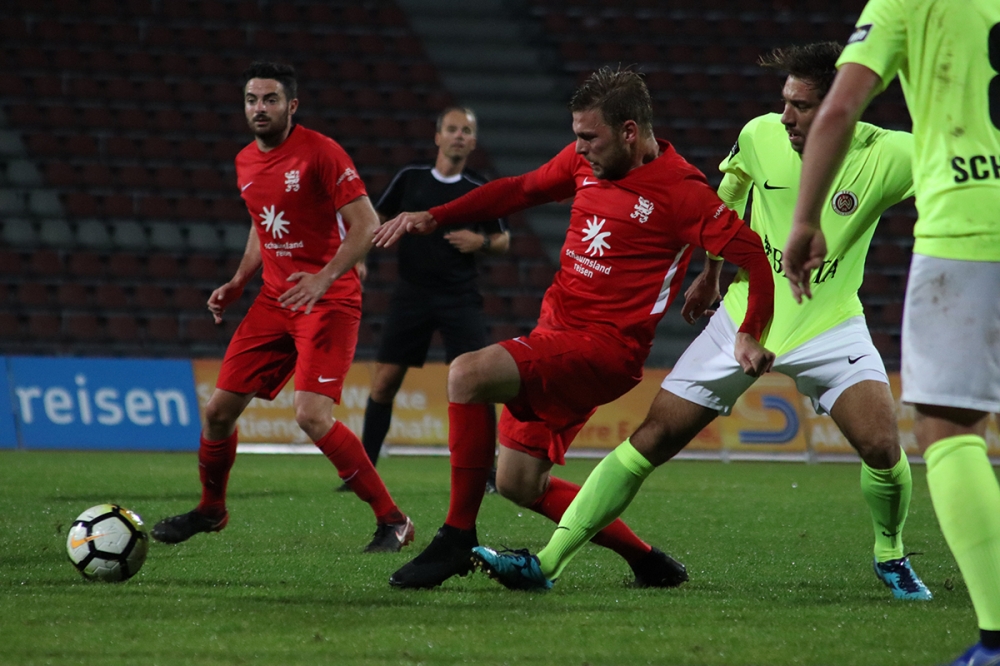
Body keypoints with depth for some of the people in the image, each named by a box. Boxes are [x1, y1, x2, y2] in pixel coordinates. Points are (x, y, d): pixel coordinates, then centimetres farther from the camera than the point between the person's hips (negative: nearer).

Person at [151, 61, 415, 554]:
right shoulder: (245, 163, 10)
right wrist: (237, 284, 14)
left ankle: (392, 522, -11)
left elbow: (367, 224, -16)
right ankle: (211, 509, 32)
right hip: (275, 301, 7)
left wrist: (324, 278, -27)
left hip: (329, 301, -7)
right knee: (219, 408, 6)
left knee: (312, 415, -22)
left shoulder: (320, 153, -13)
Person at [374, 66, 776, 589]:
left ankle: (457, 536, -19)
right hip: (555, 331, 9)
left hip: (606, 347, -9)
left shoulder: (680, 192, -13)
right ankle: (648, 563, 22)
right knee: (518, 483, 10)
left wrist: (749, 336, -24)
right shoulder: (584, 162, 8)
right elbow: (521, 190, 23)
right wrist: (433, 218, 17)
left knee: (468, 375, -27)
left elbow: (754, 257, -13)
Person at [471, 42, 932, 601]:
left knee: (883, 447, -20)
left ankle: (891, 557, 13)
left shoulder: (889, 157, -17)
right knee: (653, 438, -4)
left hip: (829, 325, -2)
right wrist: (711, 275, 23)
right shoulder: (761, 136, -9)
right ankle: (550, 561, 0)